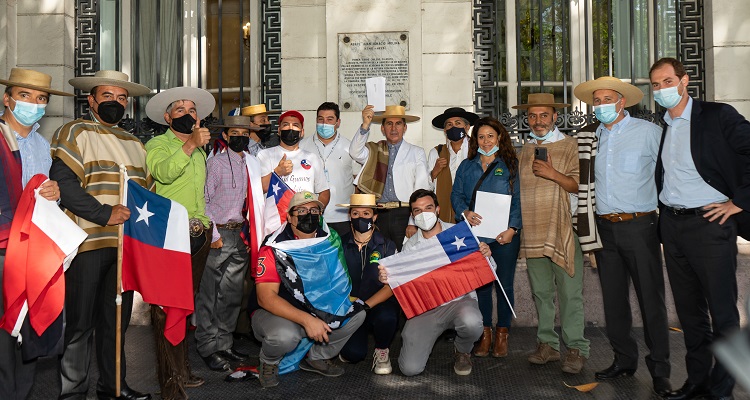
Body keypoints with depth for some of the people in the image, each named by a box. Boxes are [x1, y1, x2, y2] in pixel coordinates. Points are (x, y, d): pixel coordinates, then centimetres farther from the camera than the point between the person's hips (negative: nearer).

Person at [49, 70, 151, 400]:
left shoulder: (135, 144, 20)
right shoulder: (75, 132, -1)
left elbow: (146, 191, 25)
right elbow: (63, 182, -13)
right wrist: (104, 214, -20)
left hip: (126, 244, 6)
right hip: (88, 242, -6)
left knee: (117, 319, 14)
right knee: (80, 321, 2)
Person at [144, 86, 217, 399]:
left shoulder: (200, 150, 22)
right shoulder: (157, 144, 1)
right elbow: (163, 172, -21)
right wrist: (191, 144, -29)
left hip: (198, 233, 7)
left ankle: (181, 371, 23)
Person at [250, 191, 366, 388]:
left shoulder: (328, 244, 0)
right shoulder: (274, 250, -17)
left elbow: (338, 284, 11)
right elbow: (265, 298, -25)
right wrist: (307, 320, -34)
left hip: (316, 311, 5)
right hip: (273, 313, -5)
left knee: (357, 313, -12)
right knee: (285, 335, -37)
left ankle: (317, 358, 8)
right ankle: (268, 362, 0)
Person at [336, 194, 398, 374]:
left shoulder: (387, 246, -1)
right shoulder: (340, 244, 1)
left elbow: (391, 285, -9)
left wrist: (366, 305, -23)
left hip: (378, 305, 0)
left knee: (386, 317, -35)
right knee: (354, 353, -22)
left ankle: (382, 350, -1)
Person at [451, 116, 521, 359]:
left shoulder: (510, 165, 4)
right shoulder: (466, 166, 14)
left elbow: (518, 199, -2)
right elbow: (456, 195, 9)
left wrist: (512, 228, -14)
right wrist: (465, 212, -12)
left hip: (504, 236, -2)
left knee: (504, 284, 3)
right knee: (480, 284, 5)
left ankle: (502, 334, 16)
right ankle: (485, 332, 16)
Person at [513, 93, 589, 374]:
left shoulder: (570, 146, 2)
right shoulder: (525, 151, 16)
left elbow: (579, 185, -6)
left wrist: (552, 173, -19)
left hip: (563, 229, -4)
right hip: (532, 232, 5)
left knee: (570, 292, -3)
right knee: (541, 292, 9)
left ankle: (576, 348, 7)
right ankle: (547, 344, 19)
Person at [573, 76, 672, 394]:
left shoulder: (648, 132, -1)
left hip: (639, 225, -4)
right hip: (604, 227, 4)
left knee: (651, 298, 1)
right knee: (613, 297, 10)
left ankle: (659, 370, 13)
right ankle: (624, 359, 24)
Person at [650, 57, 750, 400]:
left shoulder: (717, 116, -6)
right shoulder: (663, 127, 13)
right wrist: (664, 211, 14)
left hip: (708, 222, -6)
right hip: (672, 226, 6)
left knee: (722, 311, 2)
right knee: (688, 308, 14)